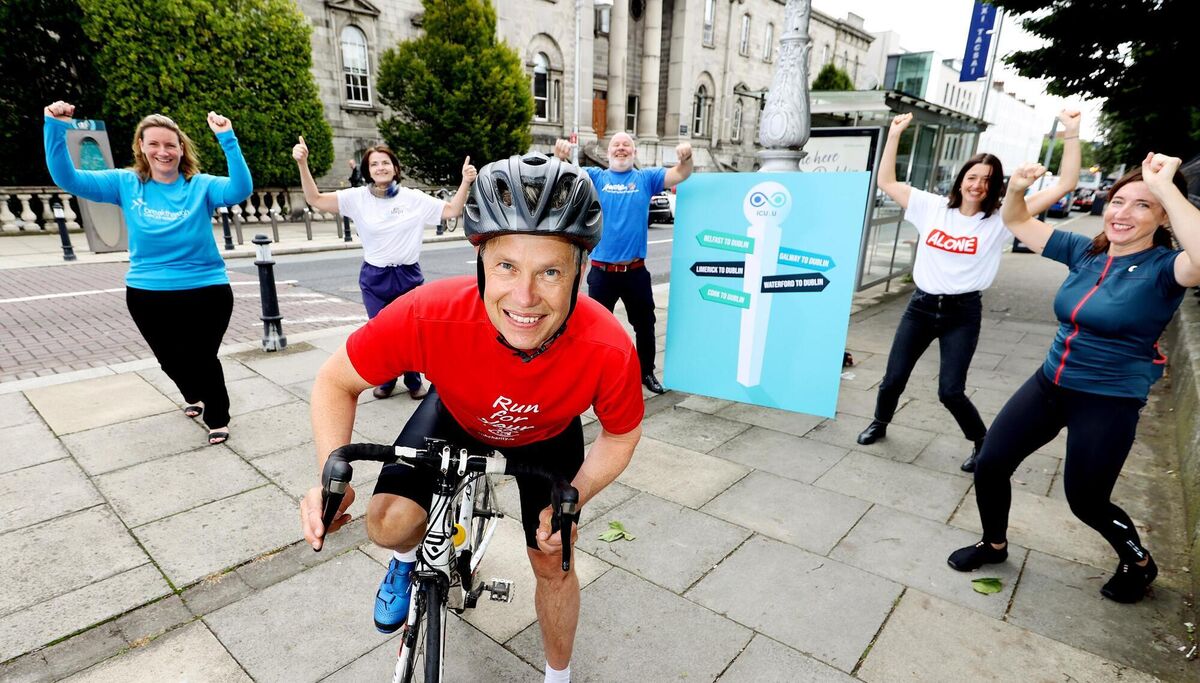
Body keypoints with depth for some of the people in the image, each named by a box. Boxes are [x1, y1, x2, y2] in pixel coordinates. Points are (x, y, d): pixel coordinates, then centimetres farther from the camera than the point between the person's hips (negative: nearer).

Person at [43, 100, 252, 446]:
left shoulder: (201, 185, -7)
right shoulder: (127, 184, 2)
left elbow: (241, 189, -25)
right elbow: (68, 178, -1)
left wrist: (227, 140, -33)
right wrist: (55, 129, -13)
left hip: (206, 292, -4)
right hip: (147, 295, 4)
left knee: (202, 359, 5)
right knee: (171, 361, 21)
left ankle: (218, 418, 27)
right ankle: (195, 397, 51)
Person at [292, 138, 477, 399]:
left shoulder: (414, 198, -4)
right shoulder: (357, 198, -5)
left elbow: (452, 210, -1)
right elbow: (315, 199, -9)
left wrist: (465, 182, -14)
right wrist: (302, 164, -21)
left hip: (408, 275, 0)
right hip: (374, 278, 0)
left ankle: (414, 381, 30)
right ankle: (386, 380, 34)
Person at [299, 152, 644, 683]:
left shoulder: (610, 351, -38)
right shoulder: (429, 315, -40)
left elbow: (621, 437, -15)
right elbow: (335, 381, -20)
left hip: (547, 438, 0)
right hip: (456, 418, 0)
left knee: (552, 565, 9)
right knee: (388, 526, -18)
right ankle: (409, 557, 24)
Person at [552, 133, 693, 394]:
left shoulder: (646, 177, 5)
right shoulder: (595, 176, 3)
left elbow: (680, 175, -3)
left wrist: (686, 157, -26)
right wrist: (560, 156, -33)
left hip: (636, 271, 2)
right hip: (602, 271, -1)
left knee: (645, 325, 16)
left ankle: (647, 372, 35)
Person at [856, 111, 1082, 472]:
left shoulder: (1001, 220, -4)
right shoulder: (933, 207, 2)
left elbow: (1064, 186, -8)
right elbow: (886, 182, 4)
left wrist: (1071, 133, -11)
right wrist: (895, 134, -1)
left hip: (963, 312, -2)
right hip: (921, 306, 2)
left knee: (950, 390, -5)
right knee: (893, 378, 8)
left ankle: (984, 444, 22)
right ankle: (880, 423, 37)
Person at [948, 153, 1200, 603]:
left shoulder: (1163, 269, -15)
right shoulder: (1085, 253, 2)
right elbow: (1018, 223, 7)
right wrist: (1016, 189, -15)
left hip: (1109, 403, -5)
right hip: (1049, 384, 5)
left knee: (1085, 500, 8)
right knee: (990, 465, 4)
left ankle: (1139, 564, 41)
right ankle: (994, 545, 30)